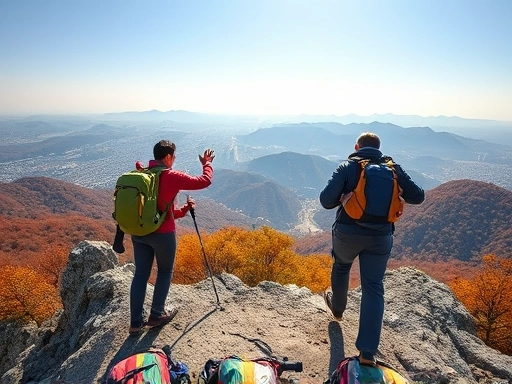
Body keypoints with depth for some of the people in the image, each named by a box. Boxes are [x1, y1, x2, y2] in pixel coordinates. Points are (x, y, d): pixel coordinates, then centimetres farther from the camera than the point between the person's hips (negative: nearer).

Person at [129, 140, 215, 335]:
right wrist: (207, 164, 9)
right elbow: (204, 181, -9)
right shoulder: (171, 176, -13)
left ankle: (136, 322, 16)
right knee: (165, 272, 15)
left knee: (140, 274, 12)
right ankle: (156, 315, 24)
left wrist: (182, 210, 21)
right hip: (162, 234, -6)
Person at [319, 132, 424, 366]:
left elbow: (326, 200, -16)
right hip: (381, 236, 2)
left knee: (341, 267, 28)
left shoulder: (347, 167, -6)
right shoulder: (393, 168, 3)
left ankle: (337, 308, 52)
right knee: (374, 288, 7)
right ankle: (368, 352, 4)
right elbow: (418, 197, 5)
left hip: (348, 232, -1)